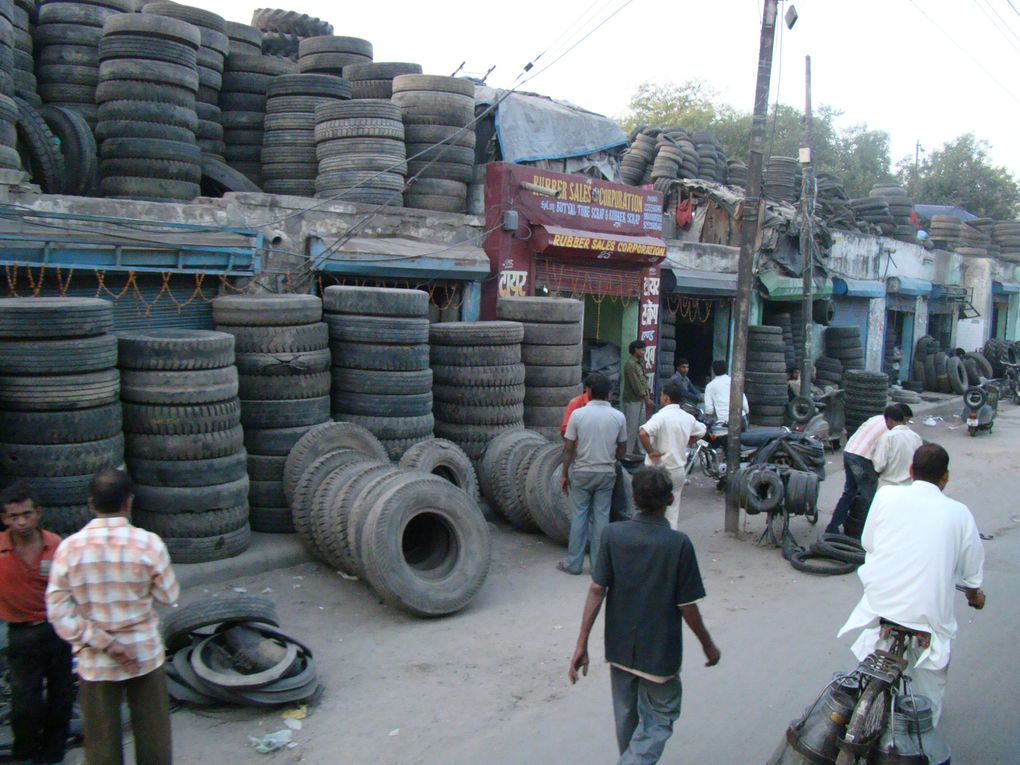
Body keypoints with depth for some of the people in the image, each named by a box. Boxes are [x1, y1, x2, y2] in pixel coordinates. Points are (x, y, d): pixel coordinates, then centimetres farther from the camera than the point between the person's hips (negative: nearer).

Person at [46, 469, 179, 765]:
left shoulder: (69, 547, -10)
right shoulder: (148, 543, -16)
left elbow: (59, 610, -10)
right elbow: (168, 596, -6)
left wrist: (102, 642, -11)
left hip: (95, 662, 1)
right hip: (144, 655, -1)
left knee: (101, 741, 15)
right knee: (152, 735, 15)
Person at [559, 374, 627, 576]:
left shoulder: (578, 414, -10)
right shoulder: (618, 417, -4)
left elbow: (568, 448, -7)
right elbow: (621, 449, 5)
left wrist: (565, 474, 2)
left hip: (582, 472, -1)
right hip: (607, 472, 1)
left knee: (579, 516, 7)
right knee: (602, 517, 8)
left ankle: (573, 563, 13)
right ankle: (599, 564, 14)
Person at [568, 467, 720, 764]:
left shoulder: (613, 534, -11)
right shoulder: (678, 544, -18)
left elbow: (597, 590, -10)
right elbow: (687, 606, -12)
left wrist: (581, 643, -5)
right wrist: (708, 645, 4)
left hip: (619, 648, 4)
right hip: (659, 652, -4)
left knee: (627, 718, 22)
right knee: (658, 722, 12)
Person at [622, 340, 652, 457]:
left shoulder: (640, 363, 14)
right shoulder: (630, 364, -16)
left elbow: (643, 380, 13)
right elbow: (636, 384, -19)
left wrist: (647, 394, 0)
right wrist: (646, 398, -13)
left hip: (641, 399, 9)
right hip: (632, 401, -9)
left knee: (640, 426, 14)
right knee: (631, 428, -6)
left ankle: (637, 452, 23)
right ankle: (627, 453, -2)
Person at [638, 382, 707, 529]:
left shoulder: (661, 416, -19)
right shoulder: (688, 418, 3)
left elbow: (643, 433, -35)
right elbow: (701, 432, 22)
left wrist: (650, 452, -22)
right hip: (679, 470, 6)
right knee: (673, 510, 15)